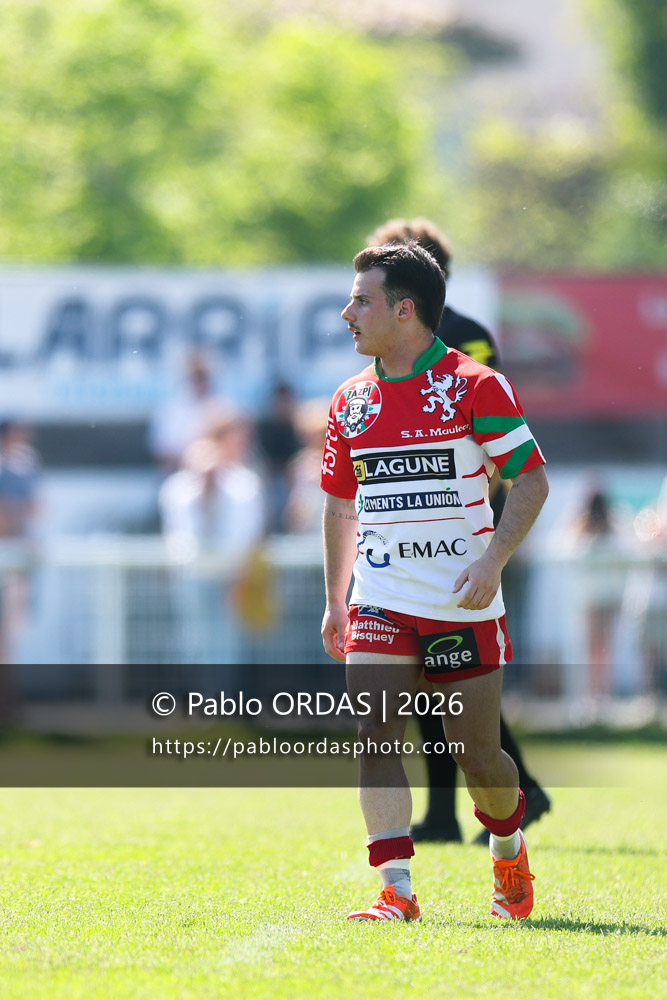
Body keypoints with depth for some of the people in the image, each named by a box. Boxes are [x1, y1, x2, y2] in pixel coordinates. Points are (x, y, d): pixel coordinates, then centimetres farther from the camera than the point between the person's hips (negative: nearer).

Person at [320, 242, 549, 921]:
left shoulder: (476, 386, -6)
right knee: (375, 733, -15)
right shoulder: (351, 400, 9)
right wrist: (334, 601, 19)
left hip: (463, 603, -3)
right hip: (380, 604, 3)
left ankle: (509, 851, 33)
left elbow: (531, 481, -6)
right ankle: (396, 890, -15)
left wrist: (492, 560, -18)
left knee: (475, 753, 3)